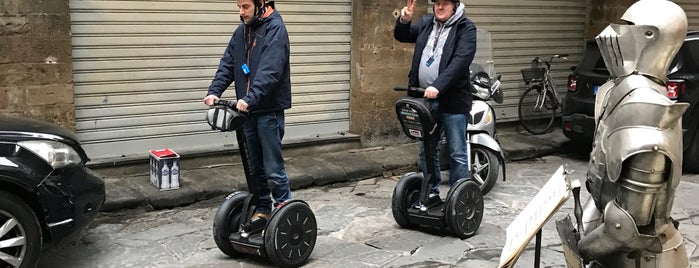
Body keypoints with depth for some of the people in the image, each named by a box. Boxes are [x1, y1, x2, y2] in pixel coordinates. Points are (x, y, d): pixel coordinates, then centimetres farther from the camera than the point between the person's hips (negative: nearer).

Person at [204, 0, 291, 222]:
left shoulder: (275, 28, -11)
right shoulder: (241, 31, 13)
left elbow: (269, 70, -24)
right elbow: (227, 64, 8)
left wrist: (250, 99, -34)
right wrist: (214, 91, -8)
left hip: (269, 110, -7)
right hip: (248, 111, 7)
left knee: (273, 168, -4)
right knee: (255, 167, 14)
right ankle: (262, 208, 26)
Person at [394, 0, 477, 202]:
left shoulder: (466, 28, -5)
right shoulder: (426, 23, 12)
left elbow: (460, 60, -18)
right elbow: (401, 36, 18)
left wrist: (438, 86, -29)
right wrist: (404, 21, -6)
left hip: (452, 100, -6)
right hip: (425, 98, 6)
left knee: (457, 153, 1)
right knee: (426, 150, 14)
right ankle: (431, 192, 26)